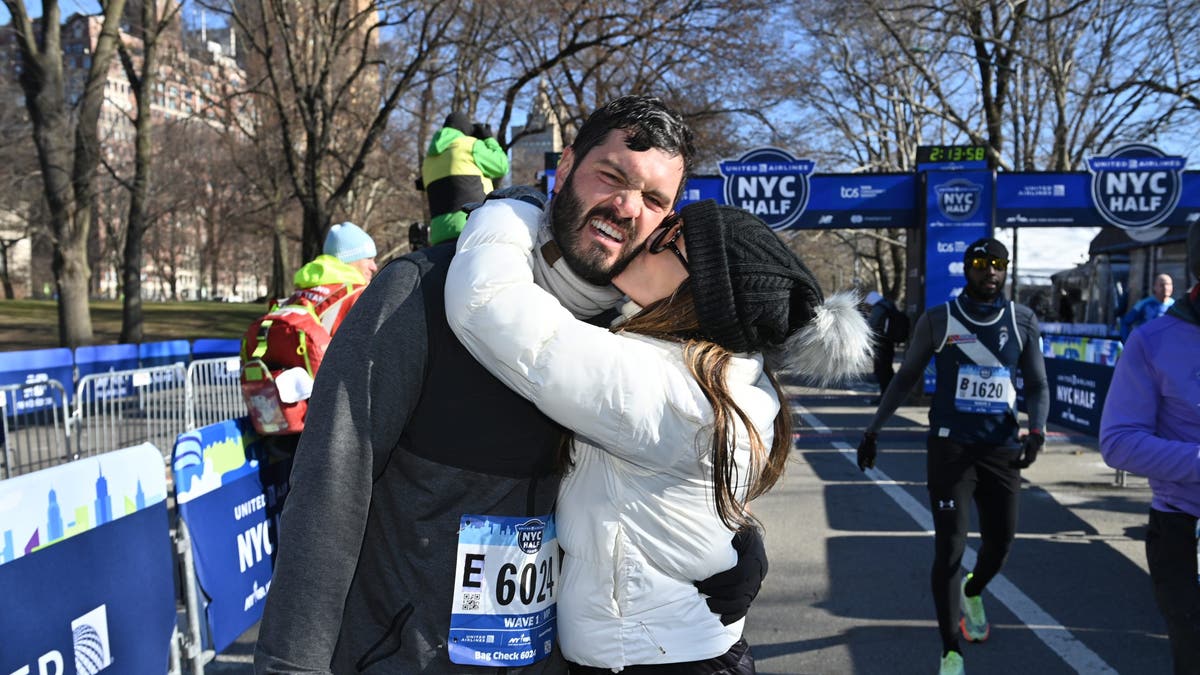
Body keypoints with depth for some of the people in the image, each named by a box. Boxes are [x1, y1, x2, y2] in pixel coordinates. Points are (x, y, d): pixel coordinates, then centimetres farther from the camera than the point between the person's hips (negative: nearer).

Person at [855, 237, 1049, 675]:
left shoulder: (1023, 322, 5)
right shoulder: (938, 320, -2)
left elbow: (1037, 385, 8)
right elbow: (906, 377, 7)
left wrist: (1036, 431, -10)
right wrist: (874, 429, 5)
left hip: (1003, 449, 3)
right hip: (950, 447, -3)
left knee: (1000, 543, 10)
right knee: (949, 549, -6)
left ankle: (972, 593, 46)